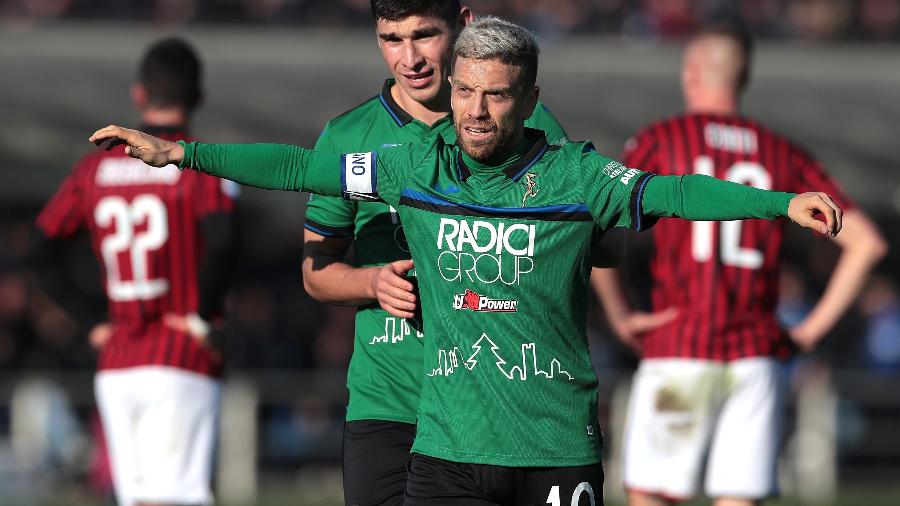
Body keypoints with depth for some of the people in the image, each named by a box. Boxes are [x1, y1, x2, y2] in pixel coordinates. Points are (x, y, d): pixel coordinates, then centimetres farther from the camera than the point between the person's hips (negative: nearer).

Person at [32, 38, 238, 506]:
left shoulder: (97, 165, 10)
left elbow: (41, 250, 11)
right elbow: (221, 241, -22)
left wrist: (93, 324, 13)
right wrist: (203, 319, -10)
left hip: (114, 366, 5)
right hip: (183, 363, -5)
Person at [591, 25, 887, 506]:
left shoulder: (660, 141, 1)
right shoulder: (785, 156, 10)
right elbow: (866, 242, 5)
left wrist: (618, 313, -1)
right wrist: (813, 329, 8)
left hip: (677, 354, -3)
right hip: (755, 358, 3)